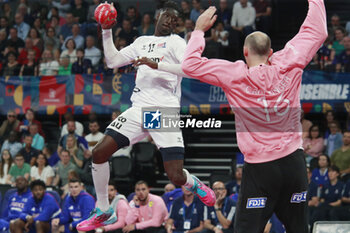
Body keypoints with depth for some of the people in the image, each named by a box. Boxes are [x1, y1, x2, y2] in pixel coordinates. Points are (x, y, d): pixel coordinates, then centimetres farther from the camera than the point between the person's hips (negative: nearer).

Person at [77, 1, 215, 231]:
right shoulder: (142, 41, 21)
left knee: (176, 177, -14)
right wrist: (107, 31, 13)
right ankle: (102, 211, 9)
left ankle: (196, 185, 25)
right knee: (99, 153, -8)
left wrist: (156, 64, -27)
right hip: (139, 109, 5)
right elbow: (113, 61, 21)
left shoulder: (175, 41, 4)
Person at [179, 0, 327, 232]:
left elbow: (190, 64, -1)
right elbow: (317, 32, 13)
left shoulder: (236, 76, -6)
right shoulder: (287, 65, 1)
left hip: (259, 169, -3)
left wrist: (199, 30, 11)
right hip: (294, 162, 3)